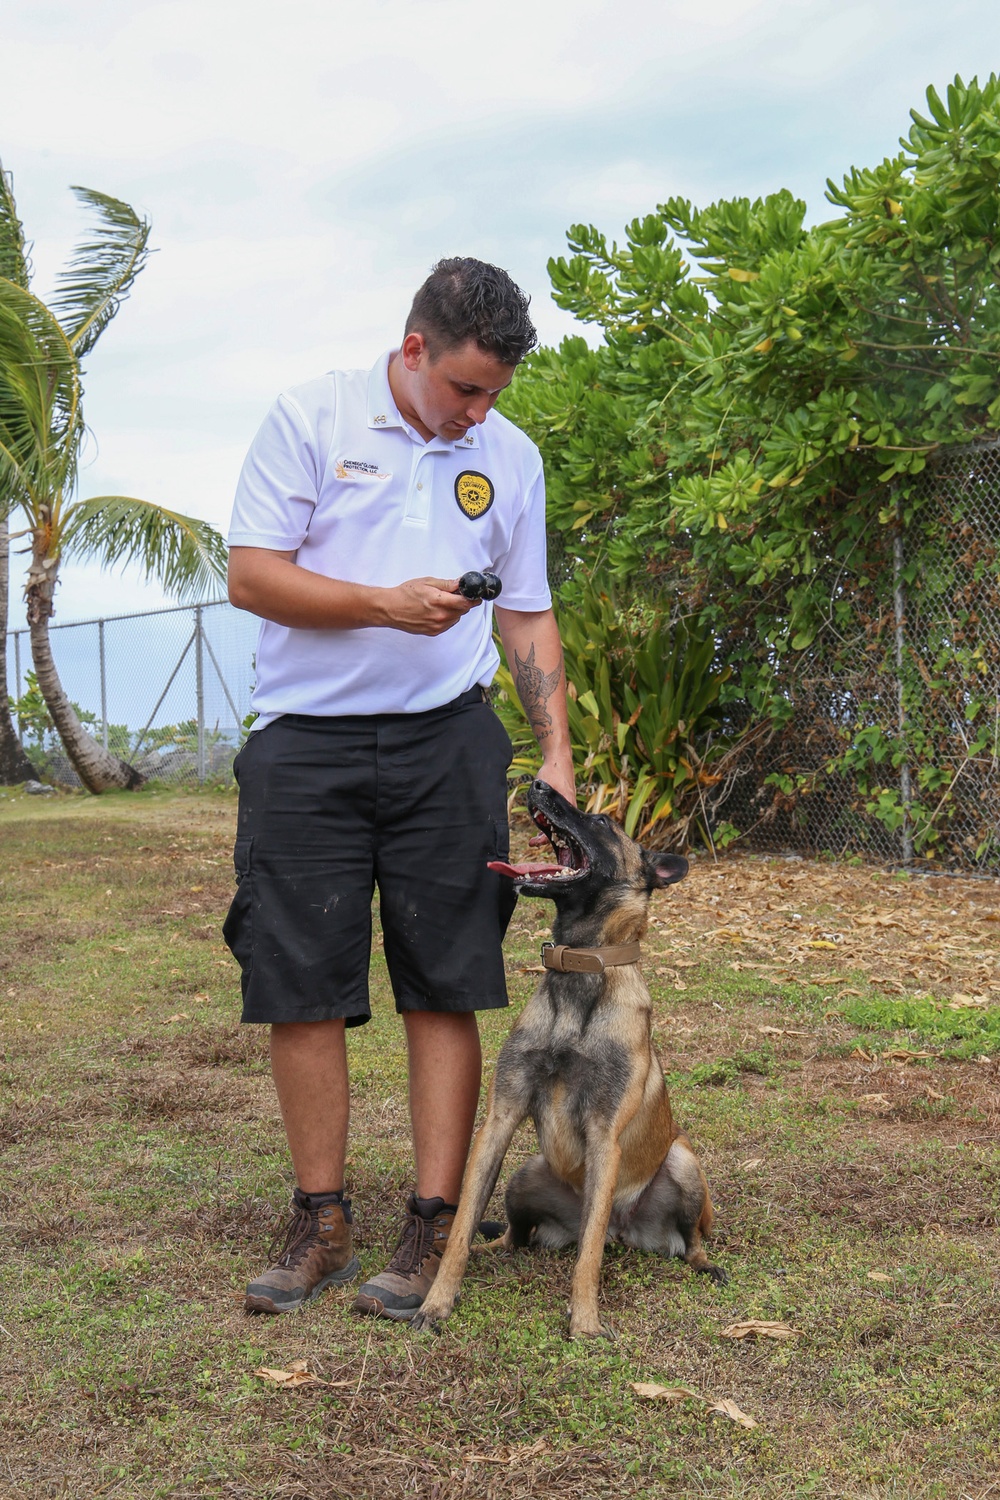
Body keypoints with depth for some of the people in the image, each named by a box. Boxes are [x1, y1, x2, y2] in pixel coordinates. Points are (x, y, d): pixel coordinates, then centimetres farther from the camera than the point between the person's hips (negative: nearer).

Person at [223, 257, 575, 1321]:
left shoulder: (511, 456, 10)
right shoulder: (311, 418, 0)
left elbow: (528, 614, 15)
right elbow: (249, 575, -6)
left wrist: (556, 753, 7)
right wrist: (389, 605, -17)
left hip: (445, 744, 2)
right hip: (305, 747, -2)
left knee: (444, 988, 0)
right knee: (299, 989, 1)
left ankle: (434, 1226, 9)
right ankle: (320, 1225, 14)